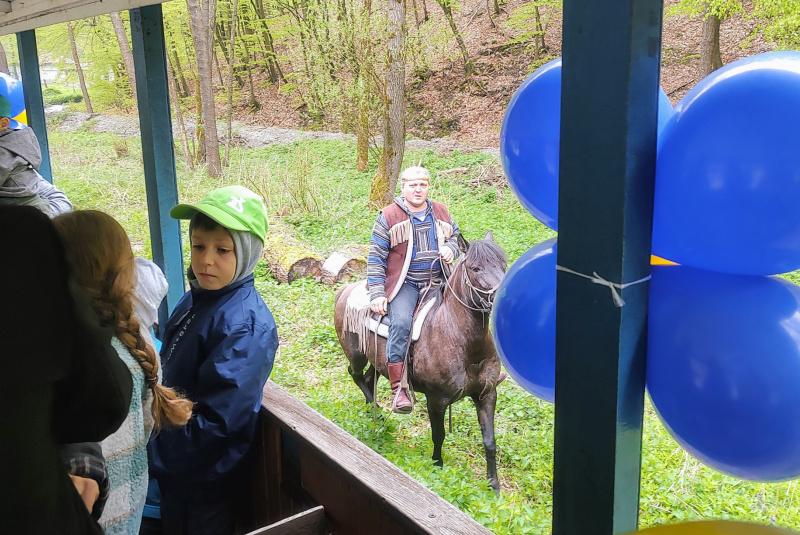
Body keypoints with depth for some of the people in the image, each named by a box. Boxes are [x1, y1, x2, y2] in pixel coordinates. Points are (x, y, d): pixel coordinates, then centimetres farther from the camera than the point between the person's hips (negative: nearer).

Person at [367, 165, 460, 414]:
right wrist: (377, 294, -9)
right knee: (401, 322, -28)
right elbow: (376, 258, -2)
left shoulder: (441, 212, 11)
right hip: (403, 284, -5)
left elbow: (455, 236, 26)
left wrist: (451, 248, -1)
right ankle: (398, 389, -24)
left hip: (437, 280, 5)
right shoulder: (389, 217, -2)